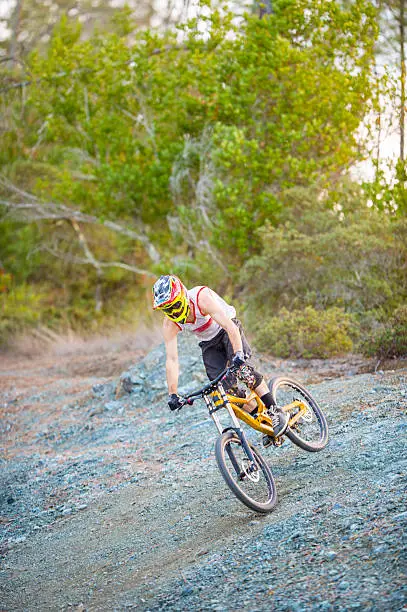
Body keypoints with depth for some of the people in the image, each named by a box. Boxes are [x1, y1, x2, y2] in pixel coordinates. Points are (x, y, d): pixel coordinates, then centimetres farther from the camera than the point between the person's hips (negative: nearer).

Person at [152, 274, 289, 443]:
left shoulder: (202, 298, -34)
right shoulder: (169, 324, -21)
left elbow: (230, 326, -41)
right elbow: (171, 359, -21)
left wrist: (238, 353, -55)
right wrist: (172, 394, -27)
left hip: (228, 331, -4)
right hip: (209, 343, 5)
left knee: (241, 369, -29)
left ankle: (276, 412, -20)